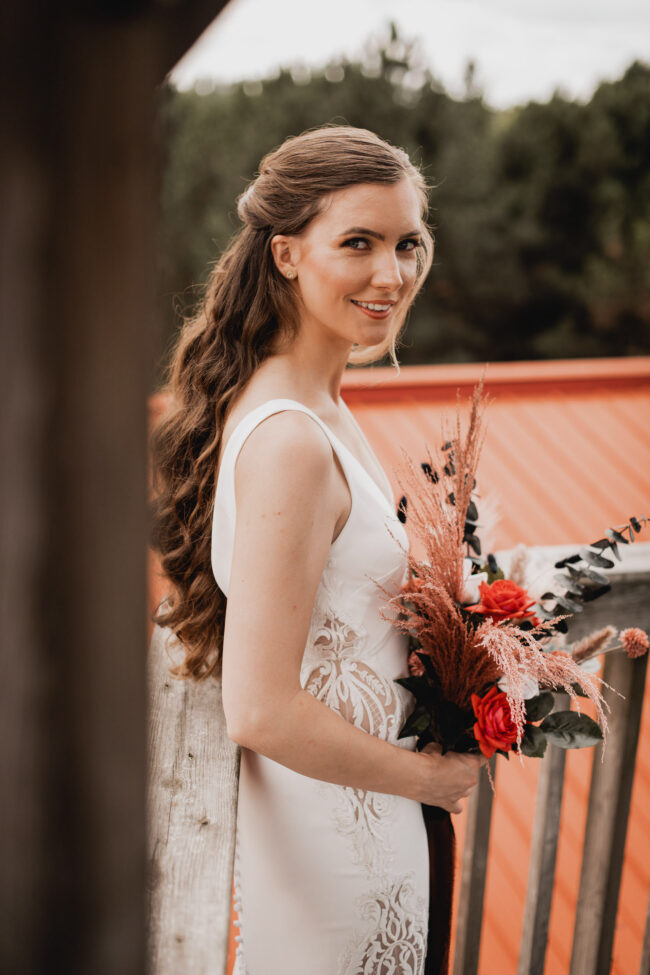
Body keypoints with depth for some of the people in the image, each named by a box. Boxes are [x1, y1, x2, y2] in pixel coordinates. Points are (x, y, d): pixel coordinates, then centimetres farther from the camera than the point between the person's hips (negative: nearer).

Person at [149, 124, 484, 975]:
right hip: (334, 832, -9)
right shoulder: (288, 441, -28)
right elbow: (263, 711, -28)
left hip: (346, 800, 9)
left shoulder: (319, 405, 2)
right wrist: (427, 775, -15)